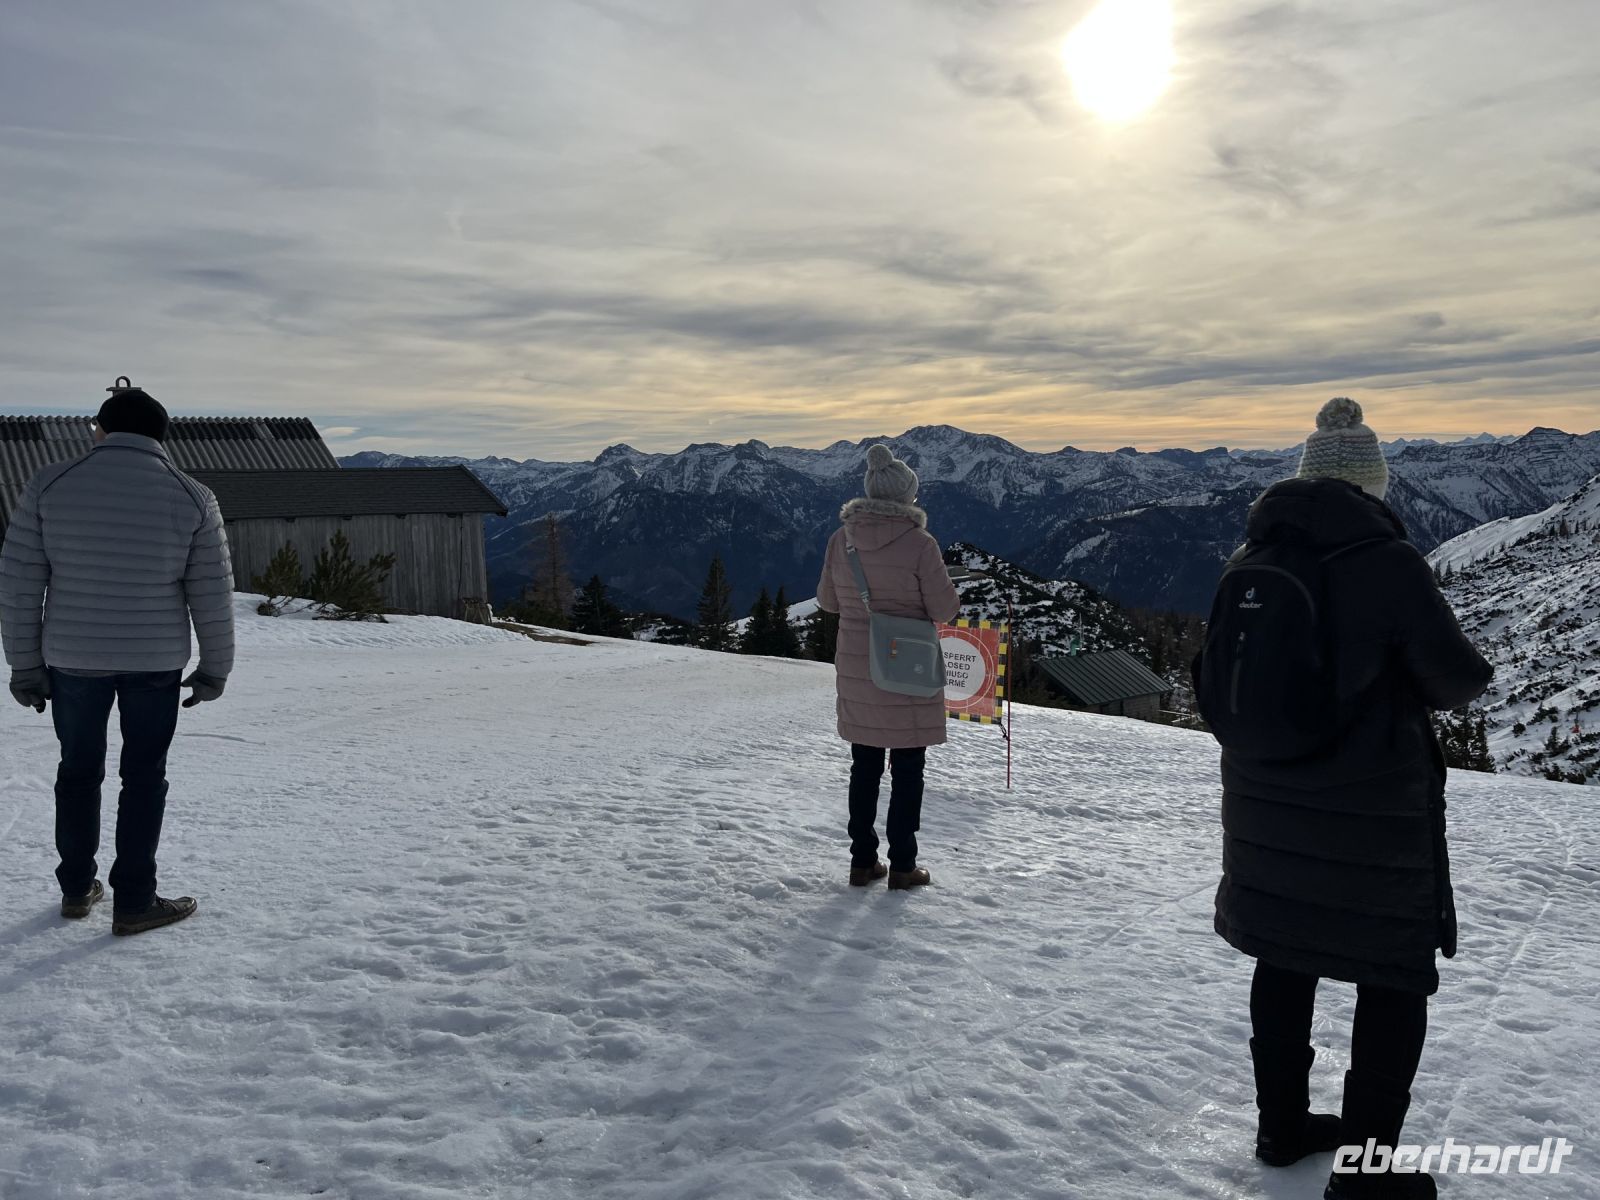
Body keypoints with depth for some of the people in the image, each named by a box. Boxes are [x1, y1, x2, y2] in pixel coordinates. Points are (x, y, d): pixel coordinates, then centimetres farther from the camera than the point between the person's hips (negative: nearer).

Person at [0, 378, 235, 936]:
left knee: (78, 770, 17)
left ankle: (77, 888, 29)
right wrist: (214, 668, 5)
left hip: (71, 658, 2)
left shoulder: (49, 486, -5)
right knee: (144, 776, 9)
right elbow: (212, 594, -5)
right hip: (155, 662, -1)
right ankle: (134, 902, 13)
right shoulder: (192, 497, -7)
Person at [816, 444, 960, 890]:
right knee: (907, 770, 9)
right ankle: (902, 866, 16)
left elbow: (827, 600, 7)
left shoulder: (841, 539, -4)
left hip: (856, 671, 4)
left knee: (864, 766, 16)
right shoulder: (919, 544, -18)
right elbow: (944, 609, -12)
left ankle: (862, 861, 24)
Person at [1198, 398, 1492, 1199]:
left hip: (1266, 802, 6)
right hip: (1368, 810, -6)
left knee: (1283, 959, 19)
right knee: (1395, 978, 10)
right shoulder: (1386, 561, -18)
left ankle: (1282, 1124, 34)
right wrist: (1416, 682, 10)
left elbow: (1222, 678, 8)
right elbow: (1459, 679, -11)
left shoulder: (1250, 561, 0)